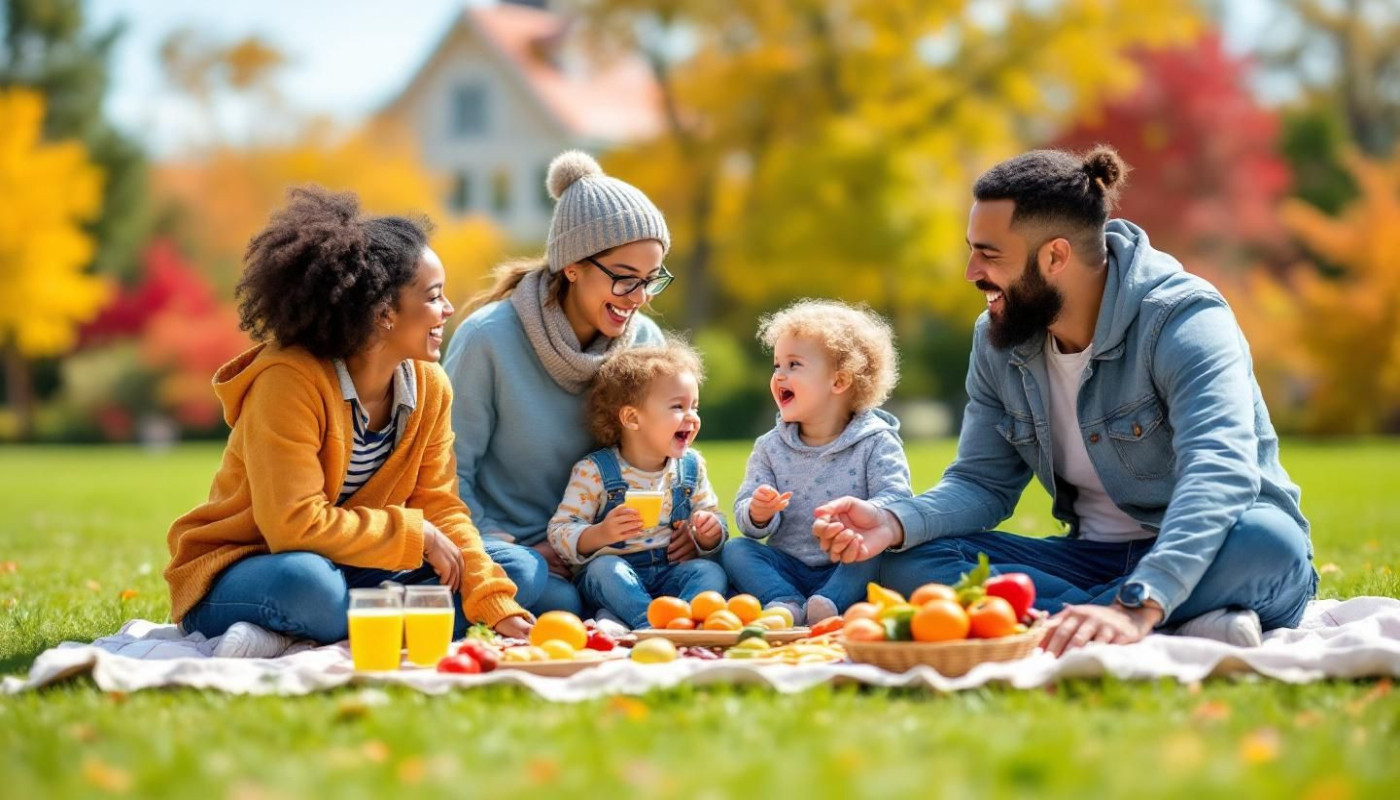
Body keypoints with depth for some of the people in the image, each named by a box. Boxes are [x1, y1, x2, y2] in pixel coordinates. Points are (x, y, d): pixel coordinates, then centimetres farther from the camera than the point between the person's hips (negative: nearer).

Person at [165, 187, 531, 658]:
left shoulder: (430, 388, 0)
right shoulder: (289, 381, -21)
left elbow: (438, 508, -1)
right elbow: (295, 525, -27)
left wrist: (499, 608, -14)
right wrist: (414, 535, -20)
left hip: (346, 574, 9)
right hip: (233, 577, -9)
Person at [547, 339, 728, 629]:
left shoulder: (691, 467, 9)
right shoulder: (594, 471, -6)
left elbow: (716, 530, 15)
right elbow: (560, 532, -10)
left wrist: (709, 534, -10)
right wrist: (601, 534, -30)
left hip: (670, 572, 4)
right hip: (610, 577, -4)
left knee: (711, 572, -24)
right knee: (604, 566, -34)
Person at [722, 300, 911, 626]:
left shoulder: (875, 443, -3)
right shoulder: (770, 447, 9)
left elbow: (896, 499, -16)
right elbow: (743, 512, 3)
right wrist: (758, 514, -23)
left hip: (850, 570, -4)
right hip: (788, 567, 4)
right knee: (736, 550, -17)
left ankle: (830, 602, -43)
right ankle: (785, 602, -36)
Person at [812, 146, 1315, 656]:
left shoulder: (1183, 321, -21)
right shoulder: (996, 342, 1)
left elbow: (1220, 474, -36)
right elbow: (982, 482, 4)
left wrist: (1137, 606, -51)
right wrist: (895, 524, -20)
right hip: (1097, 556, 6)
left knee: (1267, 541, -40)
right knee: (909, 565, -18)